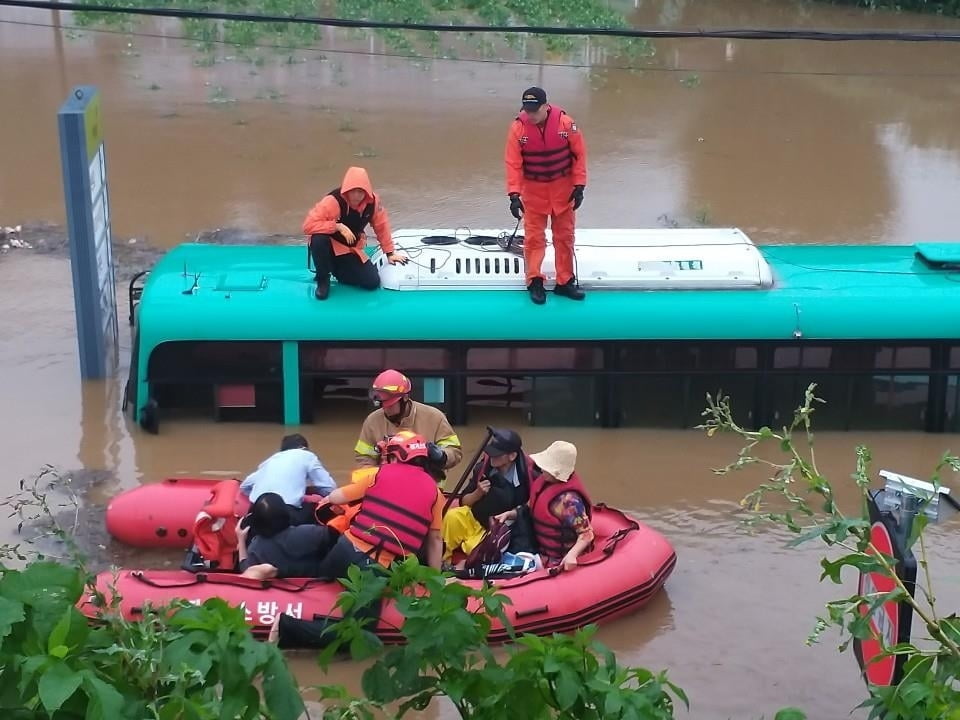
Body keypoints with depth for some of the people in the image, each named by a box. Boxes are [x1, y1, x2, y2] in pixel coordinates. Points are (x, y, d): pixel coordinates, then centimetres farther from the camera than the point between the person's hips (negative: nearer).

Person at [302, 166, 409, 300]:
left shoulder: (373, 201, -13)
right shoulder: (332, 201, -27)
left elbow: (381, 226, 2)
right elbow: (308, 226, -30)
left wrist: (390, 253, 4)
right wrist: (338, 226, -36)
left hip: (351, 250, 4)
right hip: (329, 246, -4)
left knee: (372, 282, -10)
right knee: (319, 239, -39)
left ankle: (338, 270, 17)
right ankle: (323, 279, -12)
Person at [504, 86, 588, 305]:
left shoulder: (565, 123, -16)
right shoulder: (518, 128, -15)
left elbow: (579, 154, -7)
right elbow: (513, 163, -14)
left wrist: (579, 186, -8)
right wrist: (514, 195, -20)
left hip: (563, 189, 1)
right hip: (533, 190, -1)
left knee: (565, 237, 8)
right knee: (534, 237, 1)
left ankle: (565, 282, 18)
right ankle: (535, 281, 11)